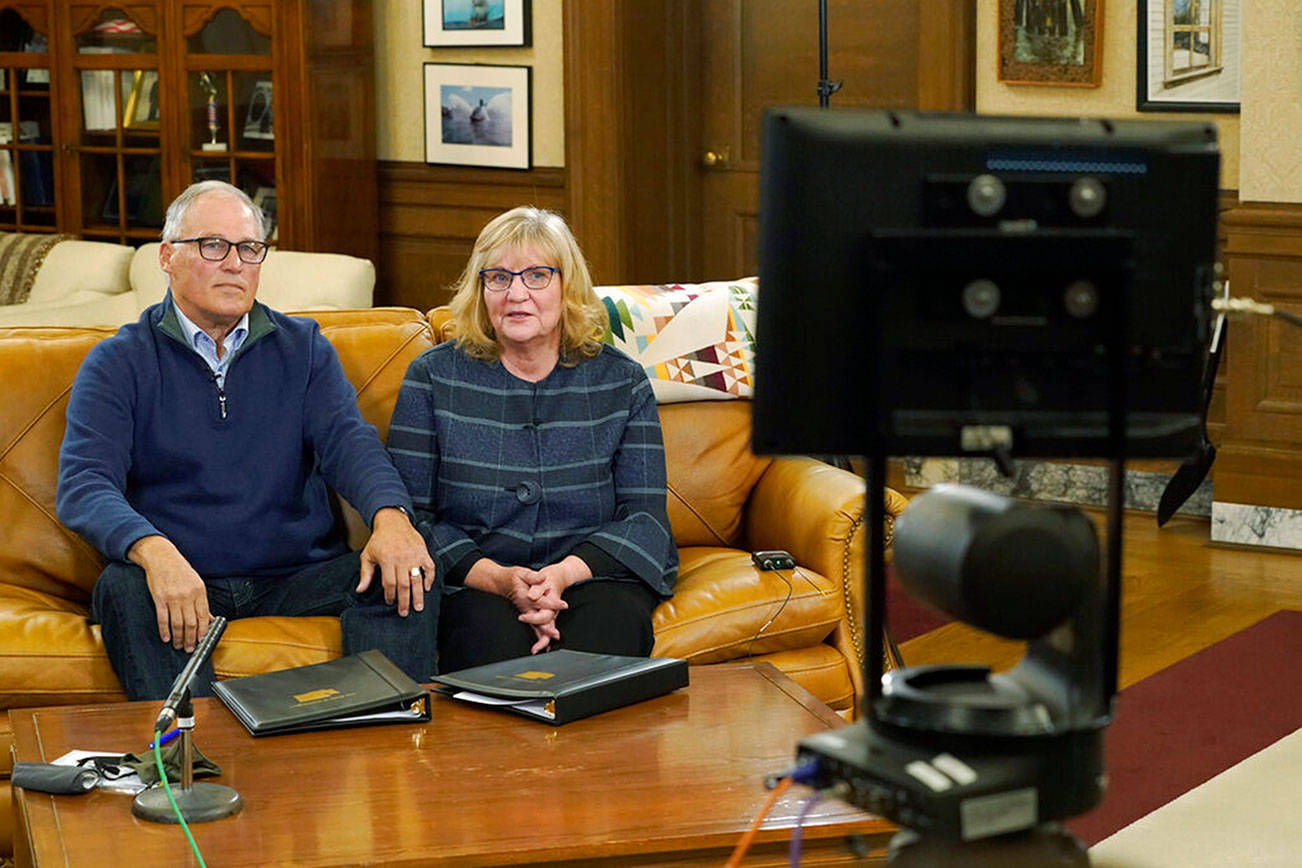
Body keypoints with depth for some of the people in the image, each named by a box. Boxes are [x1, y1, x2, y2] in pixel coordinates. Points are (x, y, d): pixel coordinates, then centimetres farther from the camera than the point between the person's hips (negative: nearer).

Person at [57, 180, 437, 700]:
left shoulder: (303, 347, 14)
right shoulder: (118, 362, 5)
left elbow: (347, 440, -2)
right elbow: (83, 484, -9)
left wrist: (390, 516, -27)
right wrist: (154, 551, -32)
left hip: (298, 576, 2)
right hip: (180, 580, -2)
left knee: (409, 573, -22)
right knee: (123, 589, -33)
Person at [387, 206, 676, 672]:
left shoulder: (621, 381, 8)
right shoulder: (433, 377, 6)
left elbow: (645, 514, 2)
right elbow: (409, 515, 0)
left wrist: (564, 574, -16)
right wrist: (499, 578, -15)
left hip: (595, 576, 1)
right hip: (474, 583, -1)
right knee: (494, 643, -34)